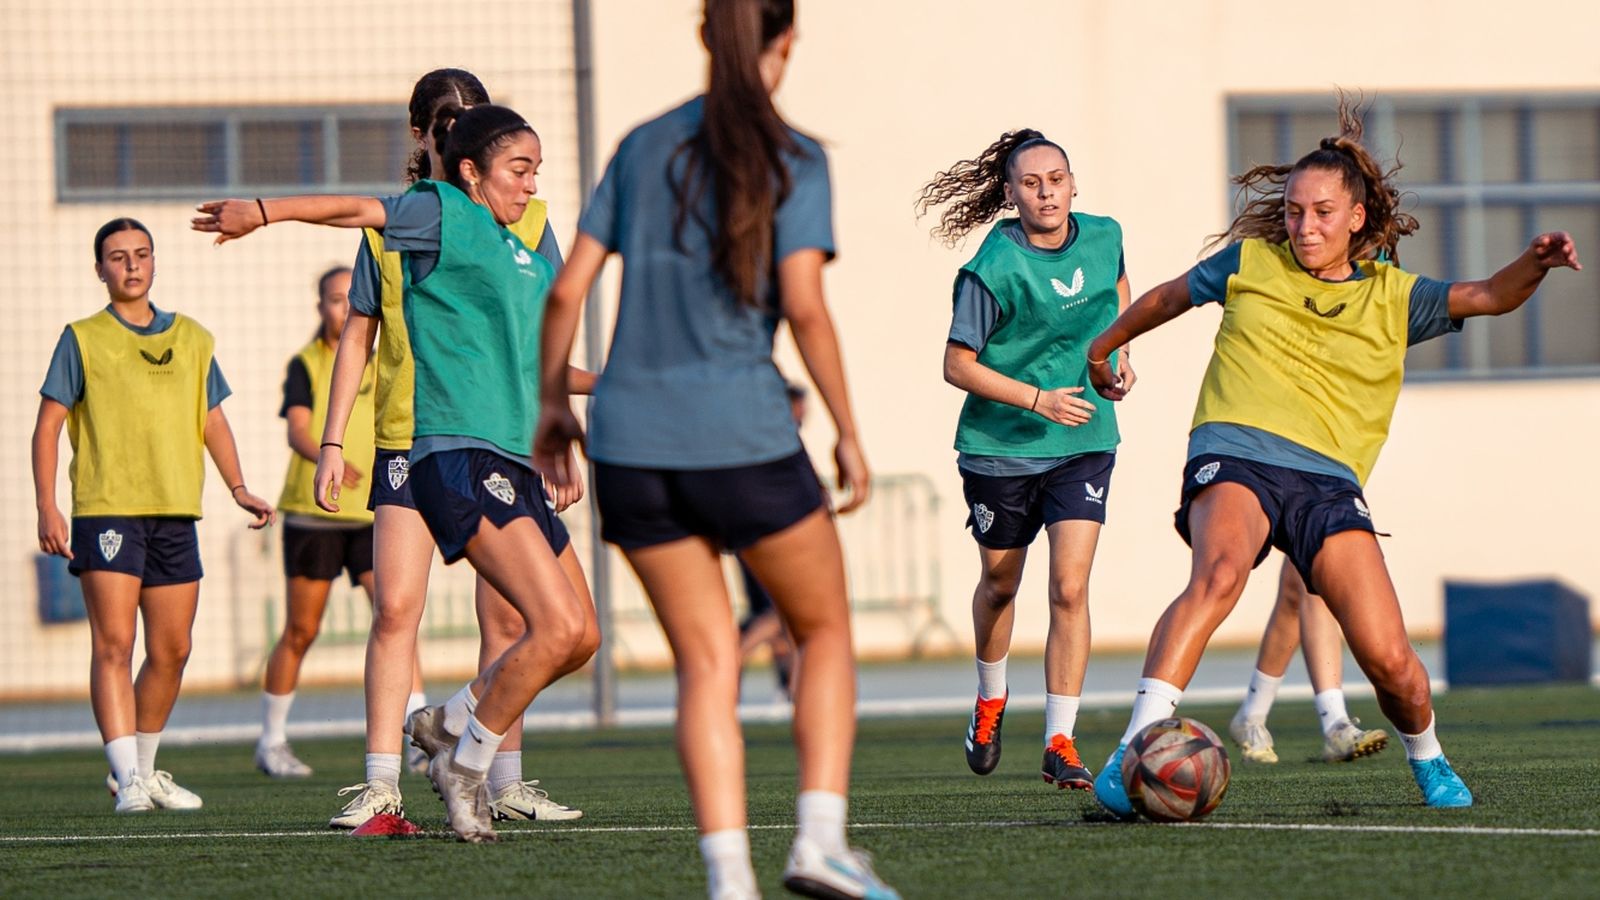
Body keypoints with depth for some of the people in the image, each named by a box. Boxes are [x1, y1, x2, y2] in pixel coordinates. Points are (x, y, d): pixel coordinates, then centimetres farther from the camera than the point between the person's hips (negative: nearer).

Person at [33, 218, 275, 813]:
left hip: (175, 515, 5)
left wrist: (238, 488, 9)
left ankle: (144, 770, 21)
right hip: (106, 511, -5)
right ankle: (128, 776, -17)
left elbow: (213, 420, 22)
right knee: (113, 644, -13)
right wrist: (46, 507, -9)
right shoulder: (83, 339, 3)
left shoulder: (192, 339, 15)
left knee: (172, 650, 6)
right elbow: (48, 425, 1)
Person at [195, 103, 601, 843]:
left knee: (578, 635, 6)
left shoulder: (536, 266, 22)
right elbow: (359, 209, 7)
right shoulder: (441, 214, -1)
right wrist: (263, 212, 10)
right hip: (458, 456, -9)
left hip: (516, 470, 9)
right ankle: (466, 767, -4)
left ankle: (455, 726, 23)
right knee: (558, 626, -18)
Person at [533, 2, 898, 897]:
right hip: (742, 436, -4)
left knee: (707, 663, 6)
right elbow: (804, 306, -11)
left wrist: (554, 403, 20)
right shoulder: (793, 159, -1)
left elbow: (568, 291, 9)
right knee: (825, 629, 13)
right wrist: (849, 433, -4)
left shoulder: (645, 148, 12)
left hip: (633, 442, 4)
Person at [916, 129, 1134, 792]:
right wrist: (1039, 400, -22)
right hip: (1001, 446, -2)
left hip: (1084, 444, 2)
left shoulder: (1103, 238, -3)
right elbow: (958, 366, -14)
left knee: (1069, 588, -11)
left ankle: (1060, 744, -8)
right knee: (1000, 583, 17)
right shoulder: (994, 271, -18)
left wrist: (1120, 350, 9)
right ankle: (990, 699, 45)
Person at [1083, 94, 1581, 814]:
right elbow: (1169, 297, 30)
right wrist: (1105, 345, 43)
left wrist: (1534, 264, -19)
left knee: (1390, 660, -11)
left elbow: (1486, 297, 3)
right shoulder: (1251, 263, 13)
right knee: (1219, 572, -37)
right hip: (1235, 458, -1)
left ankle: (1428, 760, 23)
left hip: (1329, 481, 1)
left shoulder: (1392, 297, 13)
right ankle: (1134, 749, -44)